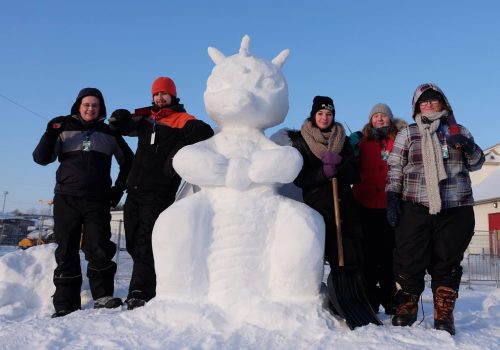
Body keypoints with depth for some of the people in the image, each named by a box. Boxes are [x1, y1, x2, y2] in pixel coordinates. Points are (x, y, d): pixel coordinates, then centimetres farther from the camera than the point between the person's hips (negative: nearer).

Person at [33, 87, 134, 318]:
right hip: (66, 199, 1)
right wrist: (50, 135, -13)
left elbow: (128, 161, 22)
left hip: (98, 201, 0)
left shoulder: (109, 134, 13)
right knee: (66, 252, 1)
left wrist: (120, 187, 12)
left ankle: (103, 296, -4)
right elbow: (41, 158, 3)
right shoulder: (65, 129, 11)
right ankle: (66, 305, 6)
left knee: (99, 249, -12)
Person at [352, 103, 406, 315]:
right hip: (367, 205, 1)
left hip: (392, 206, -1)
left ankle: (391, 300, 12)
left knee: (391, 252, 1)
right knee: (369, 253, 4)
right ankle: (370, 301, 12)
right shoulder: (362, 143, 14)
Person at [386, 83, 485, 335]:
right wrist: (392, 198, -5)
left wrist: (468, 147, -4)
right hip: (416, 208, -1)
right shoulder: (407, 133, 10)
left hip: (456, 209, 2)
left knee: (447, 262, 4)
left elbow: (476, 164, 17)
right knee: (409, 260, -1)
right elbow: (394, 169, 5)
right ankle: (407, 307, 17)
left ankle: (444, 313, 16)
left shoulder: (458, 130, 16)